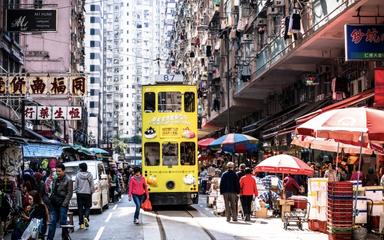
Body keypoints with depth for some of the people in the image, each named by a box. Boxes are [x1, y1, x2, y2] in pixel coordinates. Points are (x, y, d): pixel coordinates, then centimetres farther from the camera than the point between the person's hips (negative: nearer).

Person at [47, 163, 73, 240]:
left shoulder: (68, 180, -5)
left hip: (62, 205, -6)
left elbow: (69, 193, -9)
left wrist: (64, 204, -15)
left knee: (63, 222, -2)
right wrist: (50, 200, 9)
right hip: (54, 205, 6)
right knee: (52, 222, 5)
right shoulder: (55, 180, 15)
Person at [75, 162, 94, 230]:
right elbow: (92, 185, 0)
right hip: (87, 193, 0)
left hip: (80, 194, 0)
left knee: (80, 208, 6)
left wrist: (76, 191, 13)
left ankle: (81, 223, 5)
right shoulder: (90, 175, -3)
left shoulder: (78, 175, -5)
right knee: (87, 207, 11)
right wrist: (92, 192, 12)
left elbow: (76, 185, -1)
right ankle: (86, 217, -16)